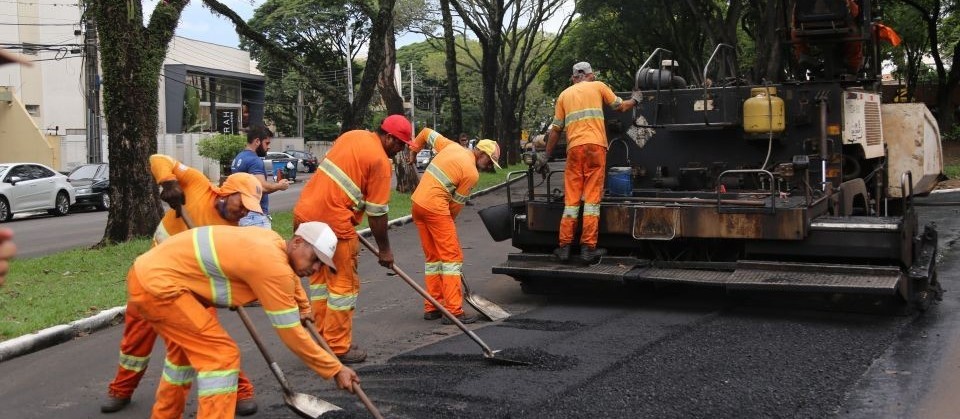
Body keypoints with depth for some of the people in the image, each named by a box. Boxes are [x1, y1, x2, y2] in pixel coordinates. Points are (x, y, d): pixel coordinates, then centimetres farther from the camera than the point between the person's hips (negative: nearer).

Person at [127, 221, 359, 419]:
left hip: (150, 270, 11)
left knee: (186, 350, 27)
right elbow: (290, 332, -15)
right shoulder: (272, 265, -20)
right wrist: (335, 369, -8)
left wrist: (302, 307, 46)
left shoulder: (273, 242, 8)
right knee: (222, 355, -9)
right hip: (157, 283, -11)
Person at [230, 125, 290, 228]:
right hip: (255, 216, -10)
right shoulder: (254, 160, -15)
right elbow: (262, 187, -25)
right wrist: (279, 186, -8)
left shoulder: (238, 158, 15)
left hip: (242, 214, 10)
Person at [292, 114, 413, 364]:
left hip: (305, 212, 9)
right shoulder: (380, 161, -10)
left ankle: (321, 340, 27)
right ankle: (338, 348, 10)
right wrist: (384, 249, 3)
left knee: (320, 277, 19)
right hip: (333, 223, -9)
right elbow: (377, 212, -8)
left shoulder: (352, 136, 13)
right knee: (344, 285, 4)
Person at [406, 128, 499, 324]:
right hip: (435, 207, -9)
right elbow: (457, 203, -3)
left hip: (417, 202, 9)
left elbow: (426, 132, 22)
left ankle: (431, 307, 17)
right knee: (452, 257, -4)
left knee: (432, 257, 15)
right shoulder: (472, 173, -8)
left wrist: (414, 149, 37)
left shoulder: (451, 146, 12)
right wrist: (448, 221, 13)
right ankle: (454, 311, -8)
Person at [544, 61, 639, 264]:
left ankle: (565, 247, 4)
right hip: (595, 146, -2)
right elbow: (621, 107, 20)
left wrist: (546, 154, 24)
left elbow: (556, 129, 16)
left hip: (574, 148, 2)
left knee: (571, 198, 5)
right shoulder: (598, 86, 12)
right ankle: (588, 247, -4)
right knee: (592, 198, -1)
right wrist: (635, 100, 41)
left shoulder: (564, 94, 18)